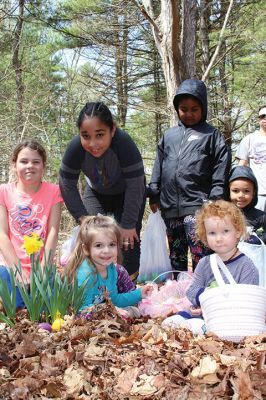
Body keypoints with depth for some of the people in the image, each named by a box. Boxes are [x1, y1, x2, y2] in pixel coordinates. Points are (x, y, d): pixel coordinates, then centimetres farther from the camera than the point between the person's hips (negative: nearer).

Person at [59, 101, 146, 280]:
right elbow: (67, 185, -15)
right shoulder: (75, 148, -29)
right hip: (97, 193, 3)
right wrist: (82, 218, -18)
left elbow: (134, 186, -29)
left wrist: (128, 224, -24)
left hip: (127, 194, -3)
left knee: (128, 238, -9)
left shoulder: (124, 143, -38)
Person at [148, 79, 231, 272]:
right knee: (176, 255, 13)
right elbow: (159, 166, 17)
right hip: (170, 206, 5)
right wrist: (154, 194, 10)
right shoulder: (169, 135, 17)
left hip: (197, 206, -5)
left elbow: (221, 168, -2)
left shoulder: (211, 135, 4)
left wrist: (214, 200, -9)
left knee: (200, 256, -13)